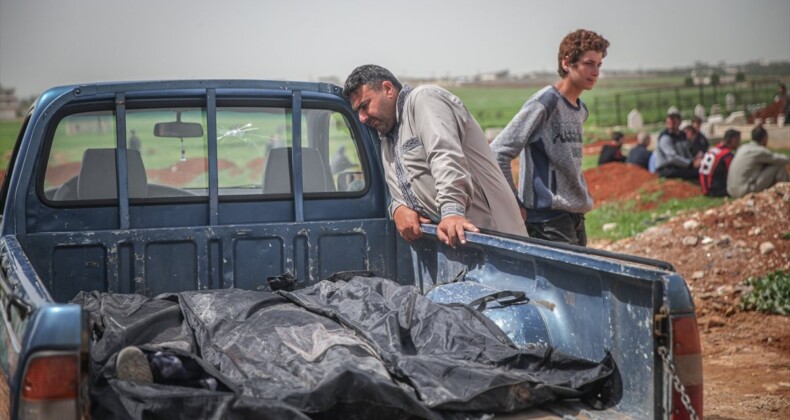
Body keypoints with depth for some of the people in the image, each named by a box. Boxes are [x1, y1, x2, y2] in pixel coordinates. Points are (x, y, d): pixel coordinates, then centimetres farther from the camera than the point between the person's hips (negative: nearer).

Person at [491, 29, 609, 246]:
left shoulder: (581, 110, 14)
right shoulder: (544, 103, -13)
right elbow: (498, 153, -16)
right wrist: (515, 205, -14)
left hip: (576, 217, 9)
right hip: (549, 218, -9)